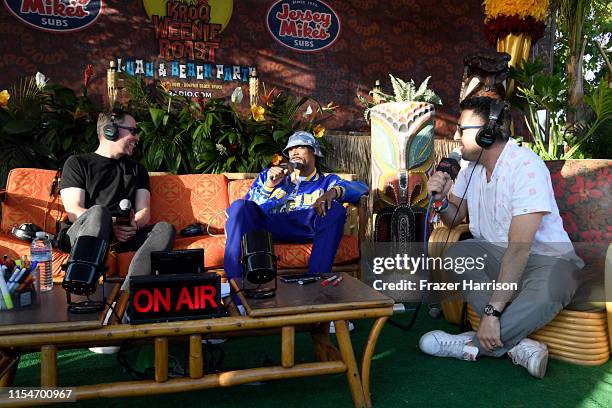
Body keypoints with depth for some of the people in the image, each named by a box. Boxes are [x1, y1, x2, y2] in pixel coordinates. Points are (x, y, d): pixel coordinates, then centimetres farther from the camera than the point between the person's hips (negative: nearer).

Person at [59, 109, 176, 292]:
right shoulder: (77, 163, 14)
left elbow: (144, 211, 12)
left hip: (123, 236, 3)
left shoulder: (137, 169, 26)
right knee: (98, 212, -36)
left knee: (165, 229, -25)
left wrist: (134, 224, -13)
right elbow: (73, 211, -1)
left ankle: (128, 293, -47)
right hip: (80, 233, -3)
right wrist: (111, 223, -19)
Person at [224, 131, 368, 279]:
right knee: (239, 206, -27)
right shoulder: (268, 175, 31)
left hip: (306, 226, -1)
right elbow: (251, 209, 18)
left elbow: (361, 188, 8)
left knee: (336, 210, -28)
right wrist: (269, 186, 0)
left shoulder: (326, 181, 27)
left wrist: (333, 192, -12)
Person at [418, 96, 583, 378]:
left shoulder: (526, 167, -24)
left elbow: (519, 247, -30)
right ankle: (516, 342, -23)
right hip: (497, 254, 7)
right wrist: (441, 198, -11)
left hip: (547, 257, -7)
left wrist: (491, 311, -33)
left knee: (546, 292, -38)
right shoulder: (472, 167, 1)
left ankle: (471, 346, -21)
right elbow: (454, 219, 13)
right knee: (454, 254, -20)